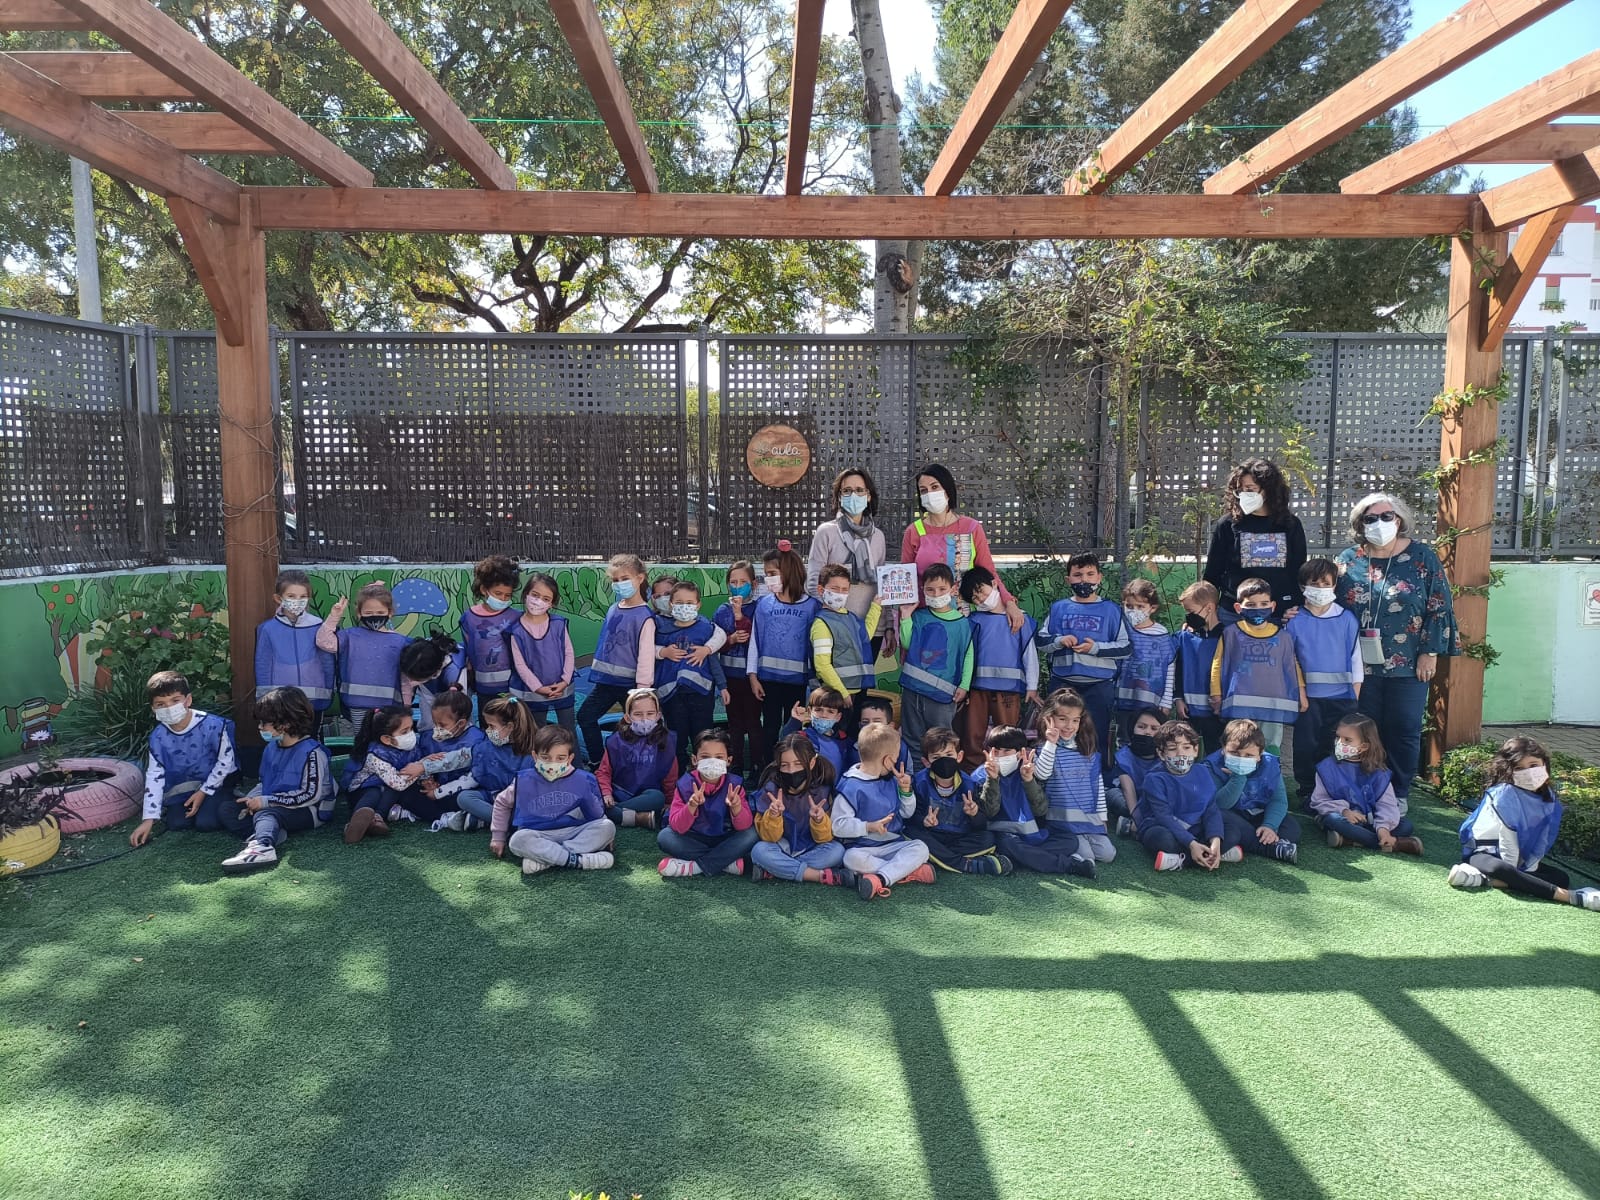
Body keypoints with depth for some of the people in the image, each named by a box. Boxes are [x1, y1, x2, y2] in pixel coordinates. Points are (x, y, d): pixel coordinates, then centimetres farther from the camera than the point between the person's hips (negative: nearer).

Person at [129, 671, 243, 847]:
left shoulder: (212, 725, -26)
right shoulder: (159, 737, -14)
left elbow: (226, 760, -14)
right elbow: (154, 777, -11)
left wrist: (204, 792, -15)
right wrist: (149, 819, -15)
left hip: (217, 781, -4)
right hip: (183, 786, 5)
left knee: (205, 823, -20)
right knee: (176, 823, -12)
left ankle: (234, 805, 8)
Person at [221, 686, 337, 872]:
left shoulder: (312, 752, -16)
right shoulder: (271, 748, 10)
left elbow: (310, 795, -22)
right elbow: (264, 782, 22)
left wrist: (266, 801, -21)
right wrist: (252, 798, -2)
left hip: (310, 811, -9)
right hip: (274, 808, 9)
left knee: (265, 813, -35)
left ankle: (262, 847, -66)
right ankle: (274, 833, -33)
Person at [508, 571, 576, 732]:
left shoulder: (559, 624, -6)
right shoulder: (517, 630, -11)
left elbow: (569, 654, -2)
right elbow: (520, 664, -10)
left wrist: (565, 681, -11)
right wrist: (538, 688, -14)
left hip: (563, 690, 1)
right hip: (534, 693, -1)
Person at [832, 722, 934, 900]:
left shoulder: (891, 780, 10)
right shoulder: (850, 787, -12)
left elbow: (907, 813, 18)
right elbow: (839, 825, -15)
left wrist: (906, 791, 1)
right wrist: (869, 827, -24)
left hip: (893, 844, 6)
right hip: (861, 846, -5)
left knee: (920, 847, -20)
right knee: (852, 858, -36)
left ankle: (881, 879, -35)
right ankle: (907, 872, -29)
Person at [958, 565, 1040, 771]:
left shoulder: (1019, 619, 6)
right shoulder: (974, 621, 8)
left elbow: (1030, 653, 6)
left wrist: (1032, 686, 3)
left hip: (1009, 686, -1)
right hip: (978, 686, 1)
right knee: (973, 735, 2)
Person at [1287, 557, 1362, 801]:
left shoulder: (1347, 619, 0)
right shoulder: (1295, 621, -1)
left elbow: (1356, 657, 4)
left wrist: (1355, 695, 3)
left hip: (1341, 696, 0)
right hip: (1307, 696, 0)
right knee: (1306, 746, 5)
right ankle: (1306, 792, 18)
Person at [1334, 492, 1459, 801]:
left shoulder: (1422, 558, -1)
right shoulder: (1348, 560, 5)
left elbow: (1439, 607, -2)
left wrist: (1430, 652, -6)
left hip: (1408, 665, -2)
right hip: (1361, 665, 2)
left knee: (1404, 731, 4)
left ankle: (1398, 796, 17)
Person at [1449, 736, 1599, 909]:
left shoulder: (1549, 797, 0)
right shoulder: (1505, 793, -20)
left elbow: (1543, 840, -1)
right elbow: (1507, 836, -19)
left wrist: (1529, 870, -11)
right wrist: (1514, 877, -16)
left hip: (1518, 857, 7)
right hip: (1485, 852, -7)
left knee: (1562, 878, -9)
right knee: (1501, 869, -39)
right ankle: (1571, 896, -37)